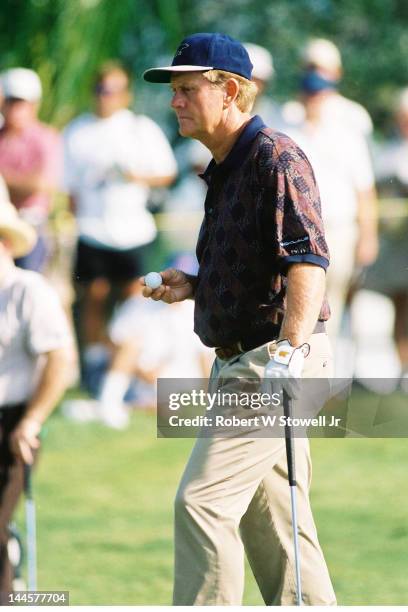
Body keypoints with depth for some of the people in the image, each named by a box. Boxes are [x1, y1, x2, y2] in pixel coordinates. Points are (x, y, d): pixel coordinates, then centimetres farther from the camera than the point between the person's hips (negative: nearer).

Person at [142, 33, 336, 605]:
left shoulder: (276, 157, -14)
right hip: (240, 364, 10)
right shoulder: (224, 169, 17)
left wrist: (290, 349, -34)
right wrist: (191, 286, 9)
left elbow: (308, 261, -24)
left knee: (202, 499, -15)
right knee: (269, 514, 12)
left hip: (274, 362, -10)